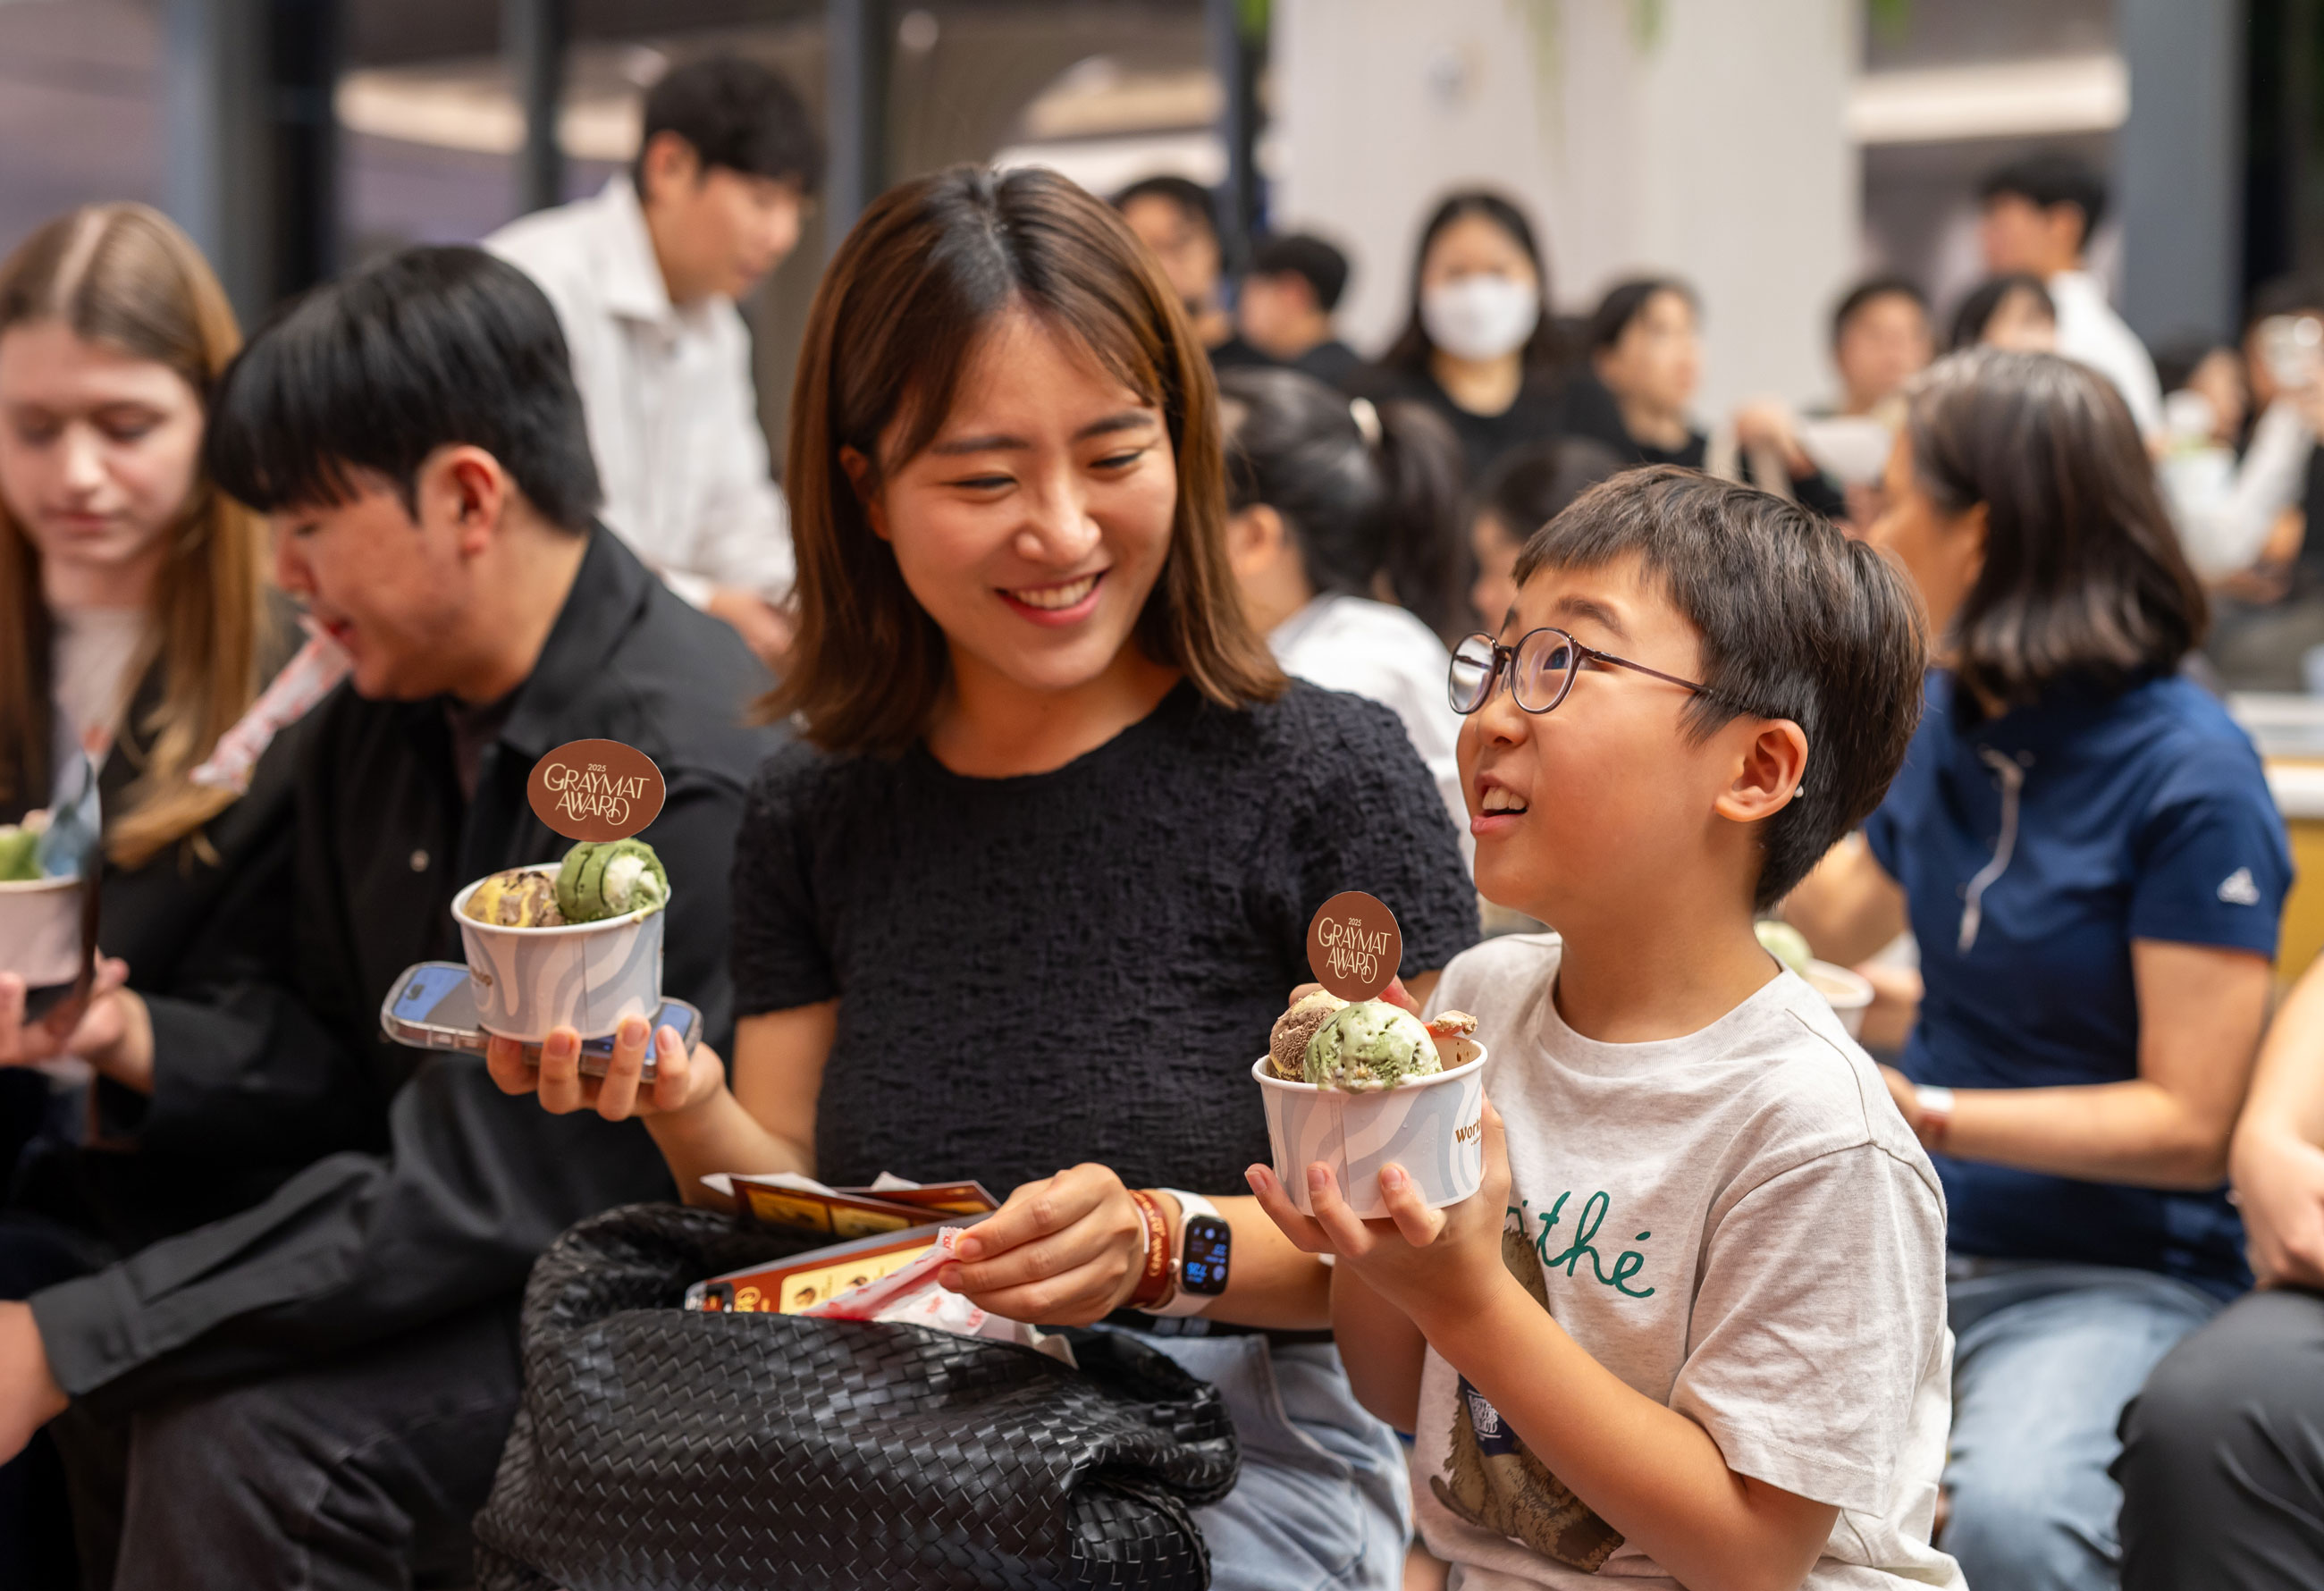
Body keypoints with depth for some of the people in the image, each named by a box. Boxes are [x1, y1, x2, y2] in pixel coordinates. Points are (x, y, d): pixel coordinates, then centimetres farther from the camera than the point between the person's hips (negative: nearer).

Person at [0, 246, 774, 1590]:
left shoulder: (686, 773, -25)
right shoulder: (381, 714, 4)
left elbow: (472, 1194, -26)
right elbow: (324, 1038, 12)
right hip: (460, 1242, 8)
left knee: (250, 1434, -25)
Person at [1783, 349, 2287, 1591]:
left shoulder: (2190, 776, -13)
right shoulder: (1947, 720, 8)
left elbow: (2190, 1127, -14)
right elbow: (1840, 923, 26)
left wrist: (1932, 1115, -25)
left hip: (2120, 1272, -6)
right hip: (1919, 1240, 6)